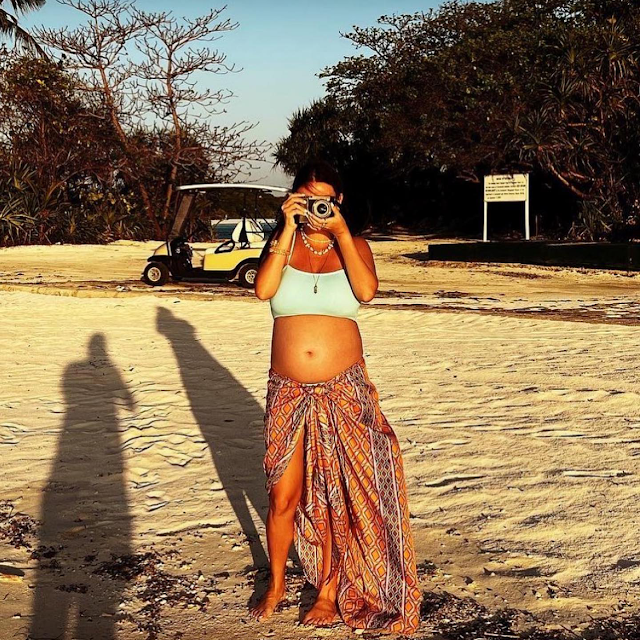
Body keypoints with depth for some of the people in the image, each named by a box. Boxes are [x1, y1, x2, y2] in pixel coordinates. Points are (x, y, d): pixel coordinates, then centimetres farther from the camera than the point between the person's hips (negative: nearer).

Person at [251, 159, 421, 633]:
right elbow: (264, 289, -16)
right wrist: (289, 229, -16)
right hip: (289, 393, 1)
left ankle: (330, 592, 23)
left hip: (344, 390, -1)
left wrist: (339, 230, -17)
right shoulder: (282, 242, 4)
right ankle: (276, 585, 29)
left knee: (336, 495, 6)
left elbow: (366, 290, -18)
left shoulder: (353, 245, 3)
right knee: (283, 496, 7)